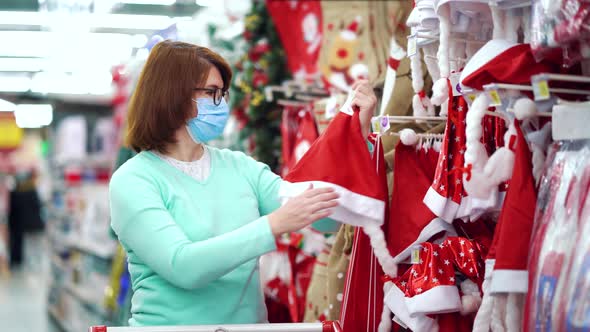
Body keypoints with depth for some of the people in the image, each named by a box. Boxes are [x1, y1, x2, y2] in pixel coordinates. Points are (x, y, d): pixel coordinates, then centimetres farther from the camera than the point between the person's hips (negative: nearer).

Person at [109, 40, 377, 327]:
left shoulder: (240, 166, 9)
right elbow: (182, 267, -19)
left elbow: (327, 214, 3)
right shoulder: (132, 180, -5)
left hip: (250, 320, 4)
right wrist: (275, 224, -24)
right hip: (172, 324, -3)